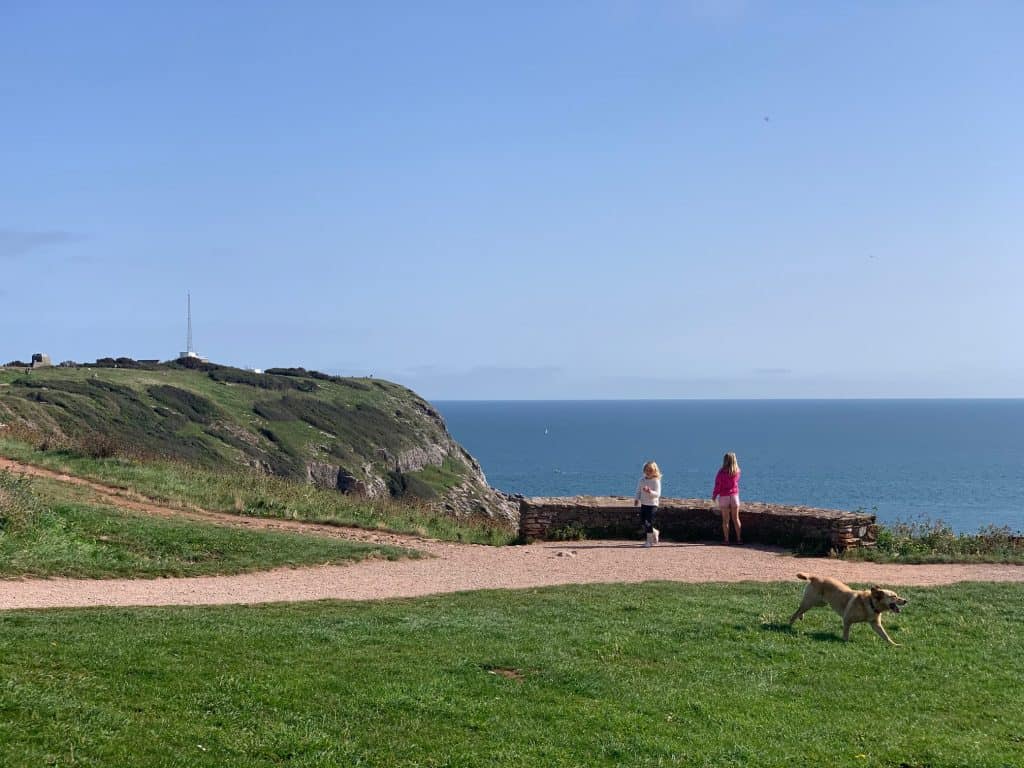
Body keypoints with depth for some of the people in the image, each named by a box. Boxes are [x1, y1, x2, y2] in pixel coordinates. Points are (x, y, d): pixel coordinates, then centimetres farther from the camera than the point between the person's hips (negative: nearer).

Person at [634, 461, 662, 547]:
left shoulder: (656, 481, -10)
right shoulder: (642, 480, 7)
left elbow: (658, 494, -18)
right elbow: (638, 491, 15)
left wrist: (650, 491, -34)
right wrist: (636, 499, 0)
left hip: (652, 504, -6)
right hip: (643, 504, 6)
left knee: (649, 522, -8)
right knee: (643, 521, 6)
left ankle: (649, 541, 3)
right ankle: (654, 532, 31)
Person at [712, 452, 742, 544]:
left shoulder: (722, 473, -13)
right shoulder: (737, 472, -5)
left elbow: (718, 486, -9)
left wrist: (714, 495, 6)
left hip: (724, 497, -2)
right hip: (734, 495, 2)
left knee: (725, 520, 5)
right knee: (736, 519, 10)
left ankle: (726, 539, 5)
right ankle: (739, 539, 11)